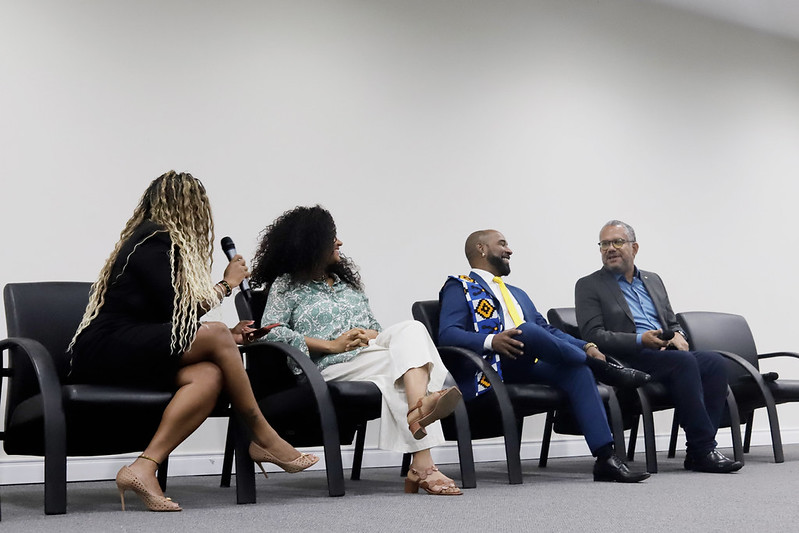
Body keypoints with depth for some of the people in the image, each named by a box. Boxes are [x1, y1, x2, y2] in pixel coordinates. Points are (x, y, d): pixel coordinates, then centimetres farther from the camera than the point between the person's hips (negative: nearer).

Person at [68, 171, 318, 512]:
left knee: (209, 375, -16)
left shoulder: (153, 239, 22)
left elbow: (176, 319, 18)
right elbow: (177, 312, -11)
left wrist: (227, 337, 11)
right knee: (216, 337, -19)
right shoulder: (154, 241, -6)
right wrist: (226, 285, 3)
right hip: (104, 350, -9)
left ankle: (144, 467, -25)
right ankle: (263, 439, -7)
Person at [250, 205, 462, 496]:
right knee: (408, 363, -30)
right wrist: (331, 345, -12)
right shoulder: (287, 285, 11)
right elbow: (271, 331, -6)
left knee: (411, 329, -28)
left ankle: (419, 408, -52)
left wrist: (370, 336, -2)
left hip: (370, 350, 5)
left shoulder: (347, 282, 31)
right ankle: (423, 465, -46)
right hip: (333, 366, -5)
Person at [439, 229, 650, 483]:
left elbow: (547, 330, 25)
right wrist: (490, 341, -25)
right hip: (493, 369, -6)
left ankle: (606, 458, -31)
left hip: (530, 367, 6)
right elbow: (447, 334, -7)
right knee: (526, 330, -33)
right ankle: (605, 369, -16)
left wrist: (585, 347, 5)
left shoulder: (517, 294, 34)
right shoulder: (458, 288, 10)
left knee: (576, 369, -23)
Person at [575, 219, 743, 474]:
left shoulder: (653, 280, 24)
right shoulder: (589, 286, 4)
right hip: (627, 361, -6)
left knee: (714, 362, -20)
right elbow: (593, 335, -7)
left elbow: (672, 323, 25)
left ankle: (697, 452, -20)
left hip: (666, 354, 6)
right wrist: (640, 340, -19)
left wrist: (677, 336, -1)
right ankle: (704, 449, -27)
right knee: (684, 361, -31)